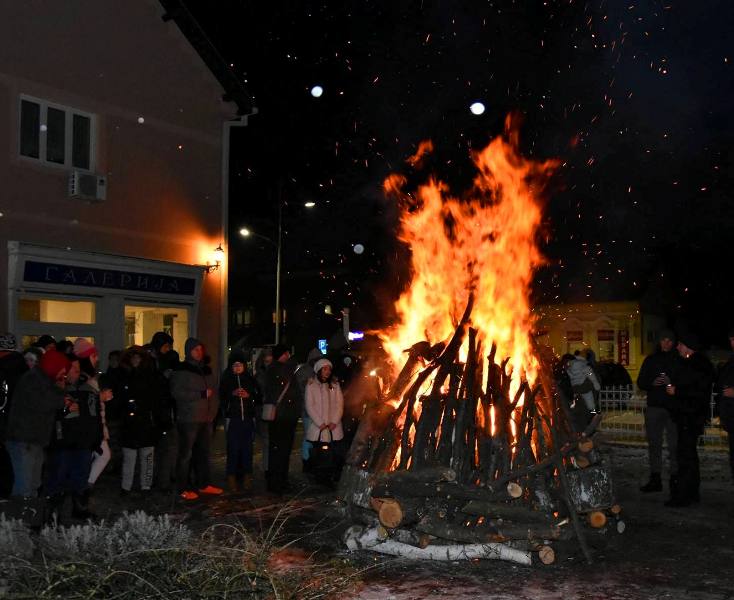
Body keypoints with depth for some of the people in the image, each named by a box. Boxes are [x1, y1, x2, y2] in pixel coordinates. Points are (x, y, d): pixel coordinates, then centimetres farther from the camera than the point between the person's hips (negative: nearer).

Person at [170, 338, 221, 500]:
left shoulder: (206, 370, 17)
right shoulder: (181, 370, -5)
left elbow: (212, 392, 21)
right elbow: (177, 392, -15)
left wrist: (213, 411, 6)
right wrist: (201, 394, -16)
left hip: (206, 419, 7)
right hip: (188, 419, -7)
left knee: (203, 453, 13)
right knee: (186, 454, -4)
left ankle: (204, 484, 23)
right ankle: (183, 488, 1)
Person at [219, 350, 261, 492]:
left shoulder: (250, 379, 11)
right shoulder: (226, 380, 7)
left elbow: (259, 399, 10)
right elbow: (222, 398, 5)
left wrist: (249, 395, -7)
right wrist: (233, 394, -11)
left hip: (248, 418, 2)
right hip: (232, 419, -1)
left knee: (247, 448, -1)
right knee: (233, 449, -6)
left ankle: (247, 478, 7)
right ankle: (232, 479, 2)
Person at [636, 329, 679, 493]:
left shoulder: (679, 361, 4)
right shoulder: (650, 360, 12)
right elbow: (640, 383, 12)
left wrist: (671, 382, -16)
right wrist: (652, 383, -8)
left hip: (673, 408, -3)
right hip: (654, 406, 3)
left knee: (674, 444, -4)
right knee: (654, 444, 5)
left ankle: (675, 478, 2)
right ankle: (655, 479, 10)